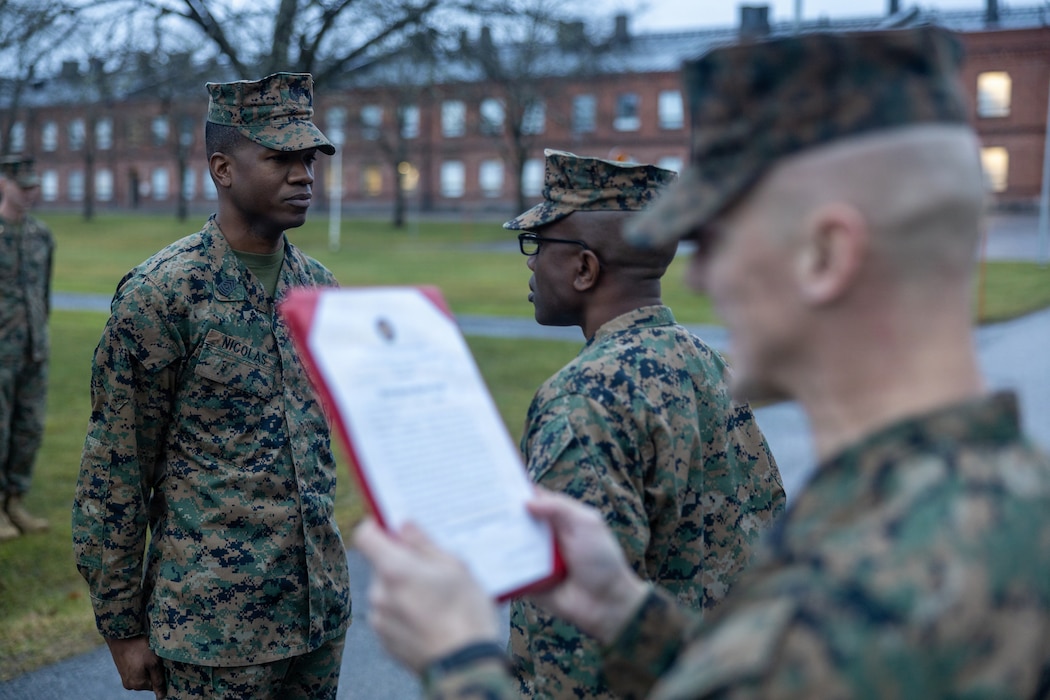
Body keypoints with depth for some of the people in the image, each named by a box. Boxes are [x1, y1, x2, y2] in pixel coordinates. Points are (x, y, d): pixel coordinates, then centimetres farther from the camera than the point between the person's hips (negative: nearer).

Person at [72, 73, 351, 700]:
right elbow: (114, 473, -10)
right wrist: (122, 628, -7)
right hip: (214, 620, -5)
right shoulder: (159, 294, -13)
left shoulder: (319, 286, 5)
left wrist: (327, 577, 17)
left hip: (322, 607, 6)